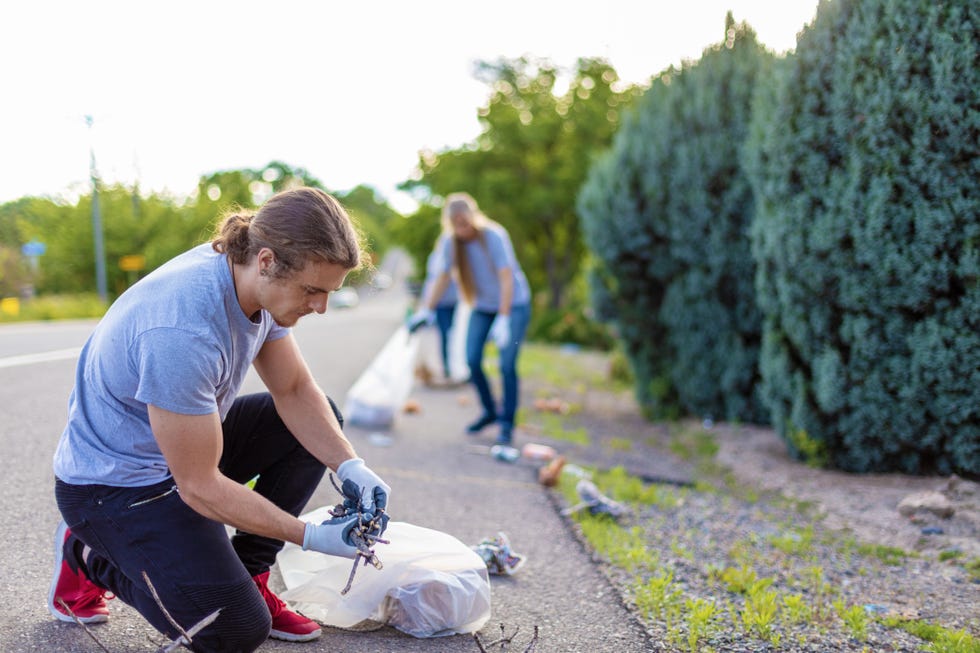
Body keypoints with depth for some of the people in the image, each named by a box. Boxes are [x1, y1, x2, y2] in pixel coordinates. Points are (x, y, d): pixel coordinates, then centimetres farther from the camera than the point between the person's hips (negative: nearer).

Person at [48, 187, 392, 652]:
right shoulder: (183, 332, -36)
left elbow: (295, 391, 0)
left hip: (189, 440, 9)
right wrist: (310, 536, -24)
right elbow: (199, 486, -27)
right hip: (113, 485, -9)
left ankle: (247, 576, 8)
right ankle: (88, 555, 7)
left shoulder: (260, 280, -11)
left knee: (322, 418, 4)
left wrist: (350, 468, -15)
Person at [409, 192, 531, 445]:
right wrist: (425, 310, -17)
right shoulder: (450, 241, -9)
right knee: (472, 360, -5)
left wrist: (503, 319, -33)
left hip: (513, 303, -5)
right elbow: (442, 277, -7)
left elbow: (507, 278, -27)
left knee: (507, 365, -12)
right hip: (482, 306, 5)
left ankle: (507, 423, 0)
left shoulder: (494, 236, -23)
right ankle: (490, 411, 17)